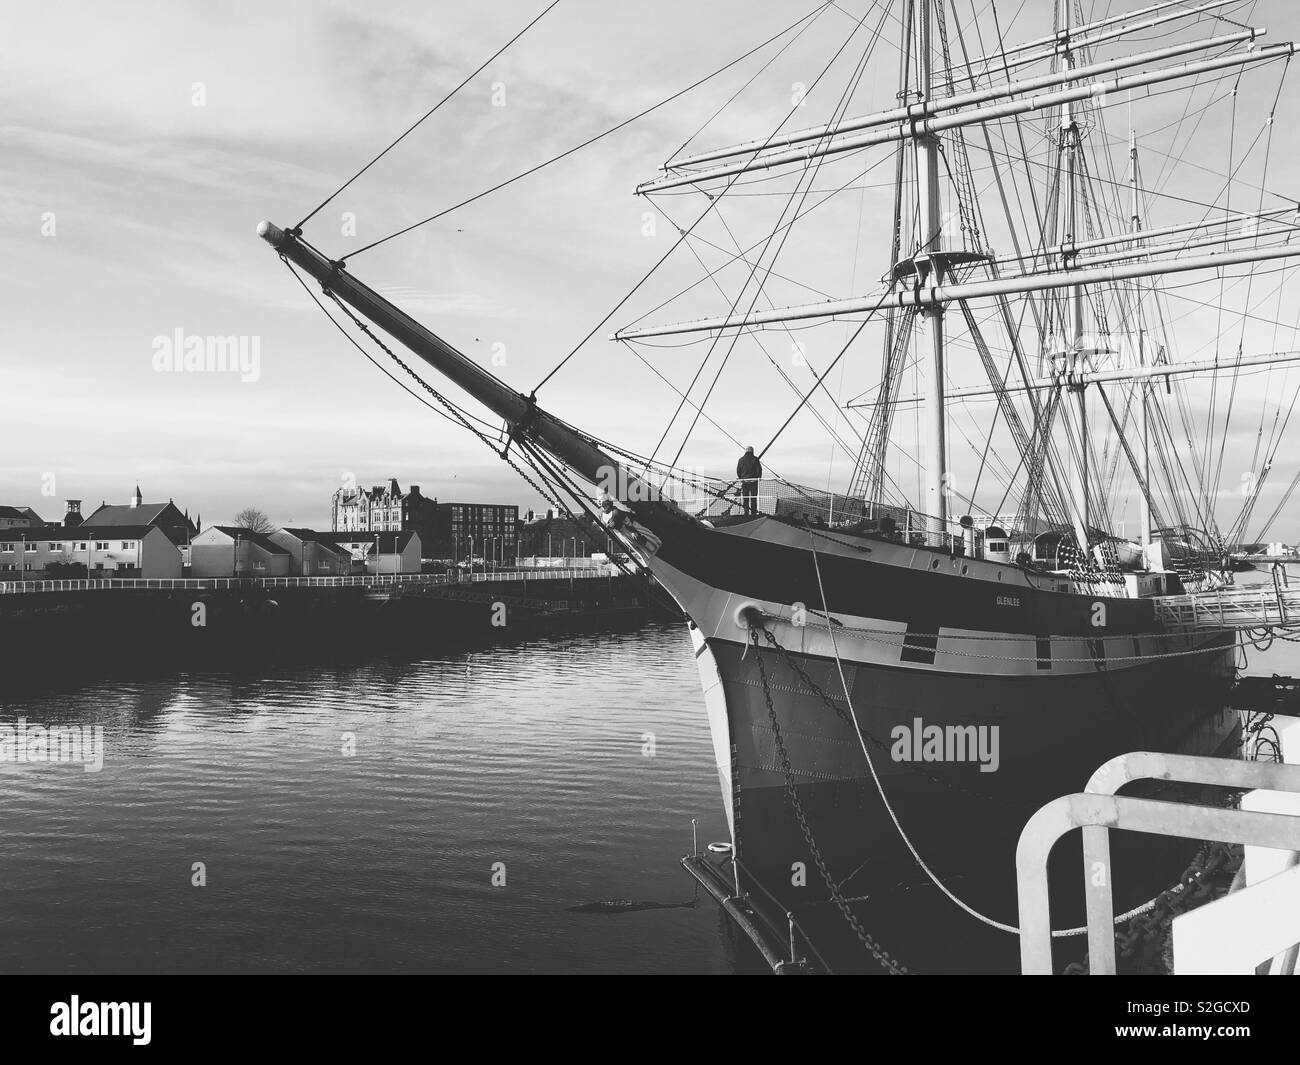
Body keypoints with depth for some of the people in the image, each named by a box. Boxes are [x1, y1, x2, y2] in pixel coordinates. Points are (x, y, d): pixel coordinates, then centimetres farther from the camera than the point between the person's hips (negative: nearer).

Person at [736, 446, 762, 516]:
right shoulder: (755, 459, -4)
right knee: (753, 496, 4)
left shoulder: (741, 459, 4)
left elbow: (738, 471, 7)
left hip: (744, 480, 2)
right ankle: (753, 511, 3)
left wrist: (741, 478, 19)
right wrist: (758, 478, 6)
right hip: (753, 480, -2)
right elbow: (759, 470, -7)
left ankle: (746, 511, 3)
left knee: (745, 497, 6)